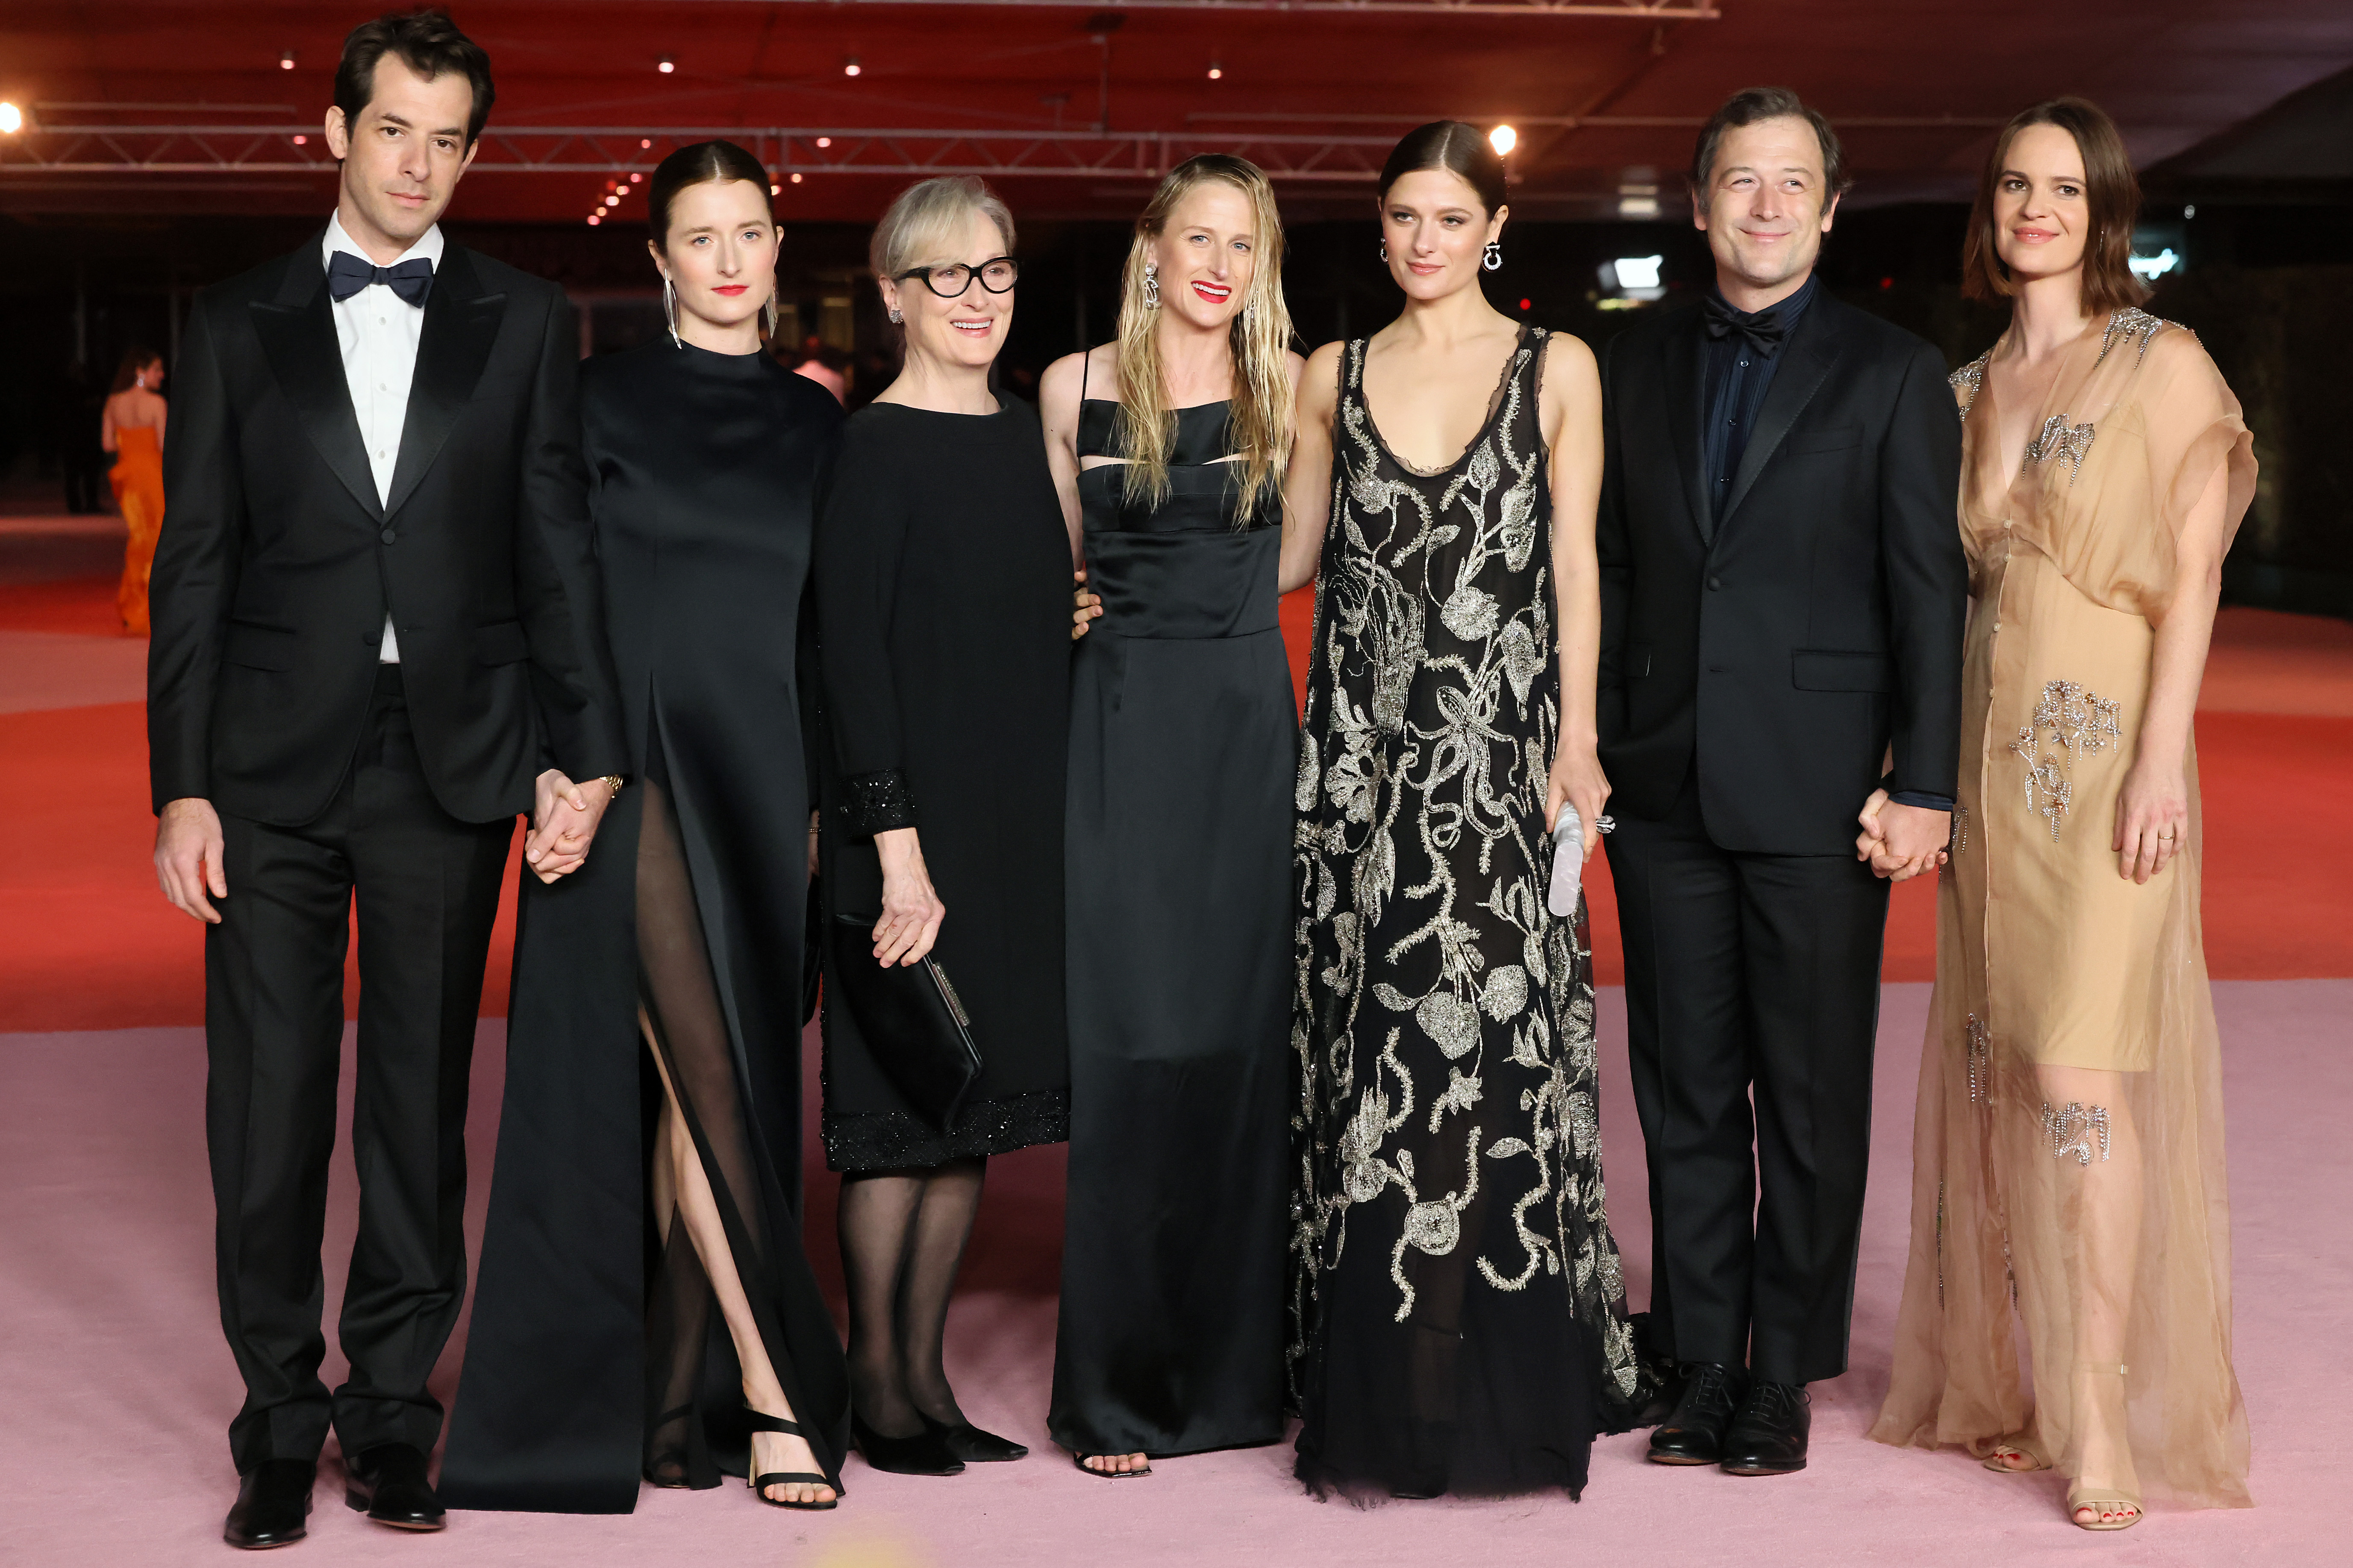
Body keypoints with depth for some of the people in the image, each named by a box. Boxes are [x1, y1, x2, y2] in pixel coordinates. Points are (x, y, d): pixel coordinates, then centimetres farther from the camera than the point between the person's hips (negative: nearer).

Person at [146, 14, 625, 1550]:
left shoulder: (526, 322, 7)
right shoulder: (239, 323, 8)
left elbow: (560, 551, 4)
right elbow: (194, 563, 5)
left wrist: (584, 755, -4)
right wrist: (181, 784, -2)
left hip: (452, 764, 0)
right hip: (274, 766, 0)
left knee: (423, 1096, 6)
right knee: (269, 1104, 3)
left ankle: (393, 1410, 19)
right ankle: (282, 1422, 15)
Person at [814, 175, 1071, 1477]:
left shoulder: (1026, 439, 12)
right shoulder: (874, 447, -9)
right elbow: (850, 654, -14)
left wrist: (1060, 821, 13)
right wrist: (897, 850, -19)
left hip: (1021, 825, 7)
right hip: (916, 819, -7)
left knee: (976, 1105, 10)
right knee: (902, 1110, -1)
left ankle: (925, 1374, 20)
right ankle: (874, 1385, 12)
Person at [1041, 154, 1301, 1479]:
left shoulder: (1290, 387, 6)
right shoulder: (1075, 388, 6)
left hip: (1249, 726, 1)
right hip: (1122, 726, -1)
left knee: (1244, 1038, 3)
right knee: (1127, 1043, -5)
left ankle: (1236, 1365, 16)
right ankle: (1118, 1385, 5)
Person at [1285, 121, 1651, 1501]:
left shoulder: (1557, 369, 4)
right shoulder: (1335, 375, 11)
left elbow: (1575, 563, 1)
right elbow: (1289, 554, 15)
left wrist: (1575, 740, -6)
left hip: (1499, 752, -2)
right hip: (1364, 754, 2)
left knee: (1498, 1039, -5)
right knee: (1368, 1048, 4)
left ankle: (1506, 1382, 8)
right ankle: (1380, 1395, 13)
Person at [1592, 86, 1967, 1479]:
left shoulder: (1893, 373, 2)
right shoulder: (1637, 369, 11)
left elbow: (1929, 588, -2)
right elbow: (1611, 570, 13)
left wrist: (1926, 785, -8)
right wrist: (1588, 749, 7)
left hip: (1816, 791, -3)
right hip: (1665, 790, 3)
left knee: (1812, 1101, 4)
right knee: (1688, 1095, 9)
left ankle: (1786, 1380, 15)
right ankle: (1703, 1364, 19)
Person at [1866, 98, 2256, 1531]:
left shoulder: (2166, 365, -1)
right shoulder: (1966, 392, 14)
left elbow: (2192, 575, -6)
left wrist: (2161, 759, -15)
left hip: (2107, 751, -5)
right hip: (1989, 753, 5)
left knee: (2080, 1069, -11)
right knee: (1997, 1069, 6)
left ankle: (2100, 1415, -6)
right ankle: (2017, 1375, 15)